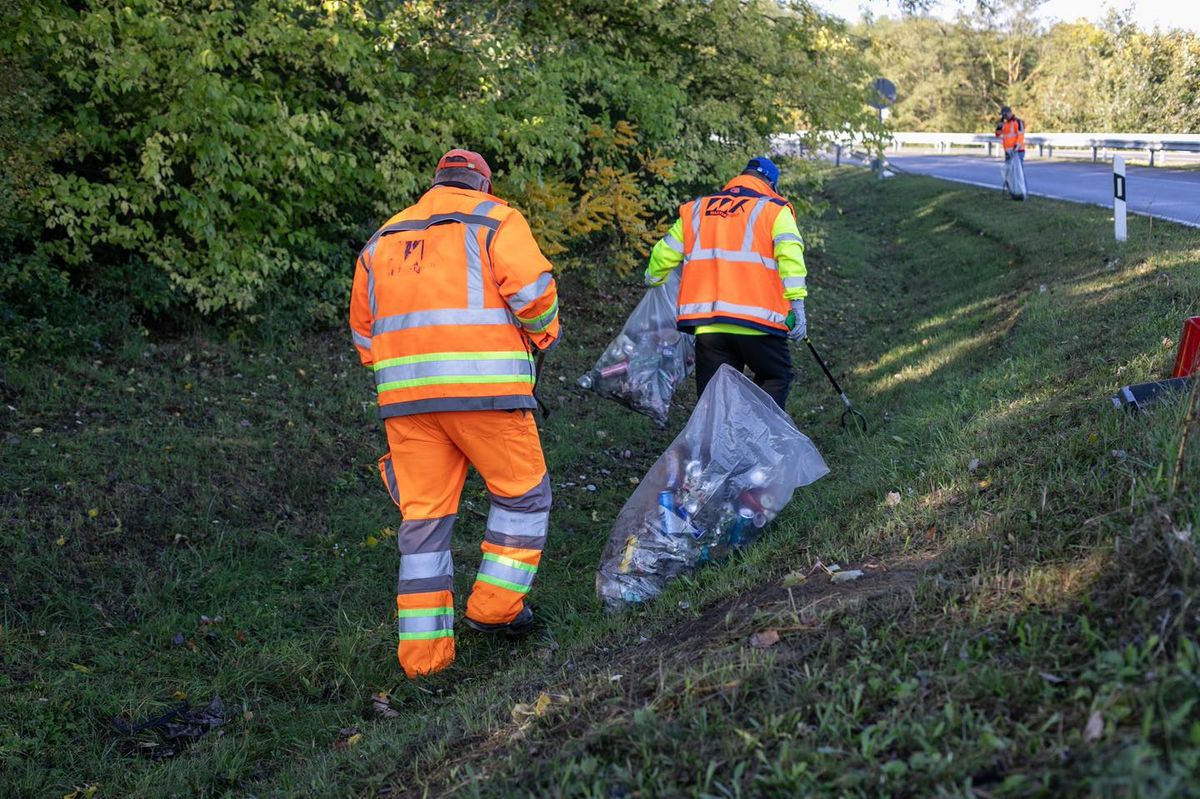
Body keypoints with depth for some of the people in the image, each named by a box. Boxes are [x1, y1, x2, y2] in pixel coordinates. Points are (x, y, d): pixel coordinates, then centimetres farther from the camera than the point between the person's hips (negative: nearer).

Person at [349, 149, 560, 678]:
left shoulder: (383, 239, 22)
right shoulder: (494, 219, 6)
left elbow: (363, 330, 23)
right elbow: (532, 291, -8)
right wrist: (543, 333, 10)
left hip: (403, 396, 5)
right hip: (483, 387, -5)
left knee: (423, 516, 8)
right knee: (522, 494, 14)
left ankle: (424, 650, 8)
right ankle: (495, 605, 11)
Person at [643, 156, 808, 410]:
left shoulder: (696, 209, 18)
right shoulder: (775, 209, 7)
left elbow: (664, 254, 22)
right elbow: (790, 254, -9)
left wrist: (653, 281, 42)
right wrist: (797, 306, -11)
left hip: (706, 322, 3)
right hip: (758, 320, -3)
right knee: (776, 379, 14)